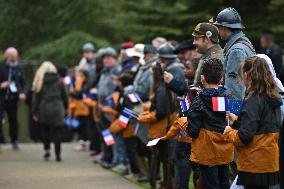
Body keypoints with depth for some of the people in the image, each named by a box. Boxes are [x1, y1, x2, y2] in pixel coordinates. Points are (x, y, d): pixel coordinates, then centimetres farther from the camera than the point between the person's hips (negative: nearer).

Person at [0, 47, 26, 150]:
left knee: (13, 120, 9)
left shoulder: (18, 68, 7)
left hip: (13, 98, 3)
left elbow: (23, 82, 12)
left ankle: (14, 141, 21)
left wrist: (23, 93, -5)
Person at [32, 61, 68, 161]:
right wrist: (65, 107, 19)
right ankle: (58, 154, 0)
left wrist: (35, 112, 3)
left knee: (45, 131, 16)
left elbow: (36, 98, 0)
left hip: (44, 110, 0)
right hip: (57, 109, 0)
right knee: (57, 132, 3)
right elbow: (65, 96, 6)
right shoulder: (59, 81, 2)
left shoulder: (39, 82, 1)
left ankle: (47, 150, 6)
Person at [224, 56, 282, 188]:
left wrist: (229, 132, 0)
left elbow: (244, 137, -19)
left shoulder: (253, 101, -17)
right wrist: (237, 121, 20)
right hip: (270, 163, 8)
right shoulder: (273, 99, 8)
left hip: (254, 165, -8)